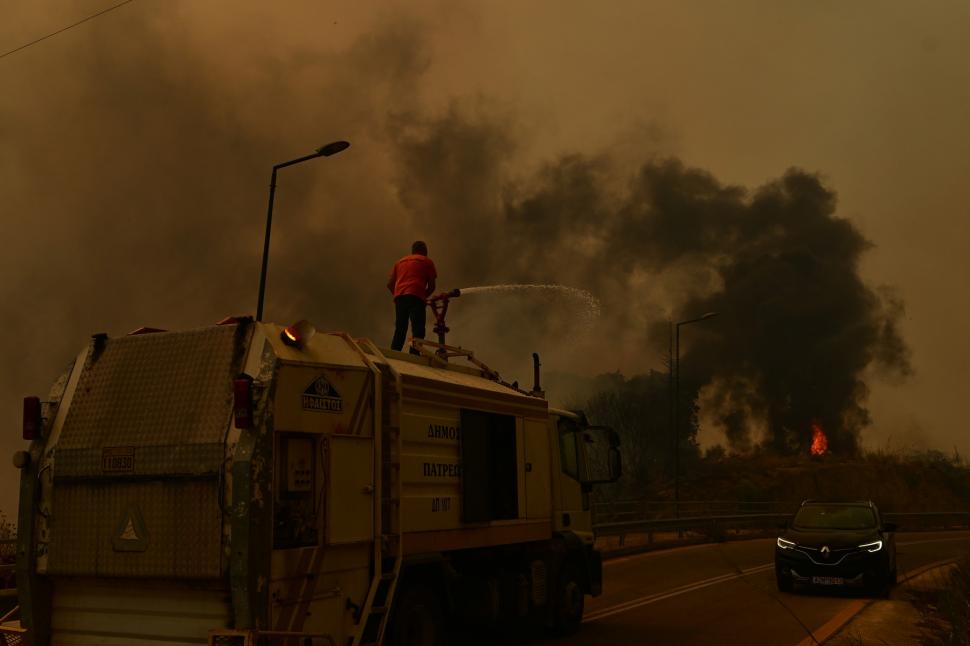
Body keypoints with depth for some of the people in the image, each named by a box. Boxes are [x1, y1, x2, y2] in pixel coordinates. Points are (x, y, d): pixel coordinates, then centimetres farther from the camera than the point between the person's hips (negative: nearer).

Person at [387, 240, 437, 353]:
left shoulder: (400, 261, 28)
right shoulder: (427, 261, 15)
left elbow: (390, 284, 22)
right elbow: (432, 286, 9)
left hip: (399, 297, 5)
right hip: (416, 296, -5)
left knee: (399, 331, 10)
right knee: (418, 330, -10)